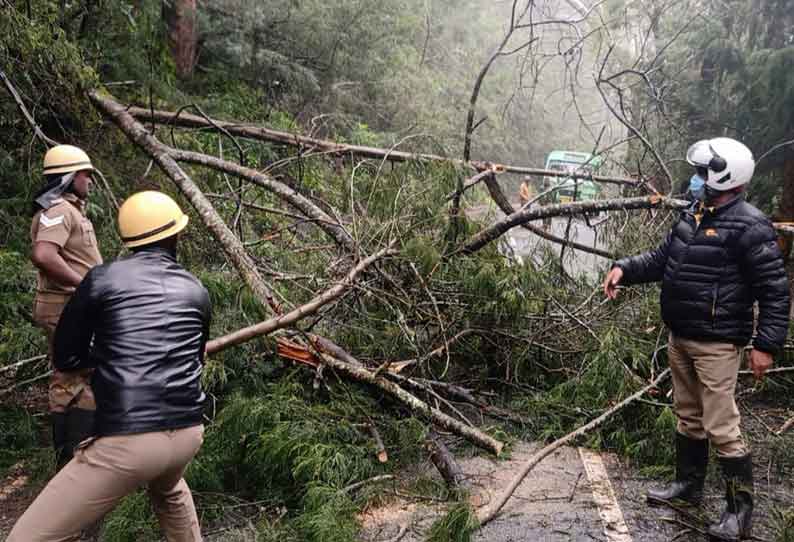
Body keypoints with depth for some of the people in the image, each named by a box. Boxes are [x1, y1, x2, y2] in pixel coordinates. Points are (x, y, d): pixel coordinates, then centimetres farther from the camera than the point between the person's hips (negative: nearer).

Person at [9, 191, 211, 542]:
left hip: (128, 441, -5)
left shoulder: (102, 279, 0)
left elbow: (66, 359, 9)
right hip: (189, 433, 6)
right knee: (169, 490, 40)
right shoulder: (196, 291, 12)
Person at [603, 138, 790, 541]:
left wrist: (766, 344, -19)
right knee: (688, 417, 21)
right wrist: (625, 269, -1)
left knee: (721, 428, -4)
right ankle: (688, 483, 37)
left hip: (717, 345, -8)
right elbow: (661, 259, 16)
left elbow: (775, 291, -16)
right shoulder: (692, 217, 9)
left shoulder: (749, 227, -17)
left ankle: (741, 509, 10)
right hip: (679, 339, 9)